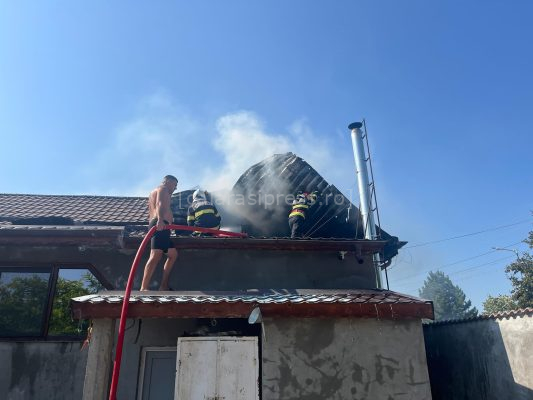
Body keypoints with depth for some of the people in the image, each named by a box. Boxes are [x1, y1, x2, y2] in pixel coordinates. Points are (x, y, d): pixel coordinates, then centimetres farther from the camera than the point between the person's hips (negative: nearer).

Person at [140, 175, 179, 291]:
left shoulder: (154, 192, 35)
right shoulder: (163, 189, 4)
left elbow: (150, 214, 34)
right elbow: (160, 204, -18)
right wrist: (160, 219, -34)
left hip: (157, 225, 11)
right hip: (161, 225, -11)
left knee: (173, 254, 10)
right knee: (156, 255, -20)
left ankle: (163, 286, 4)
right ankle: (143, 288, -29)